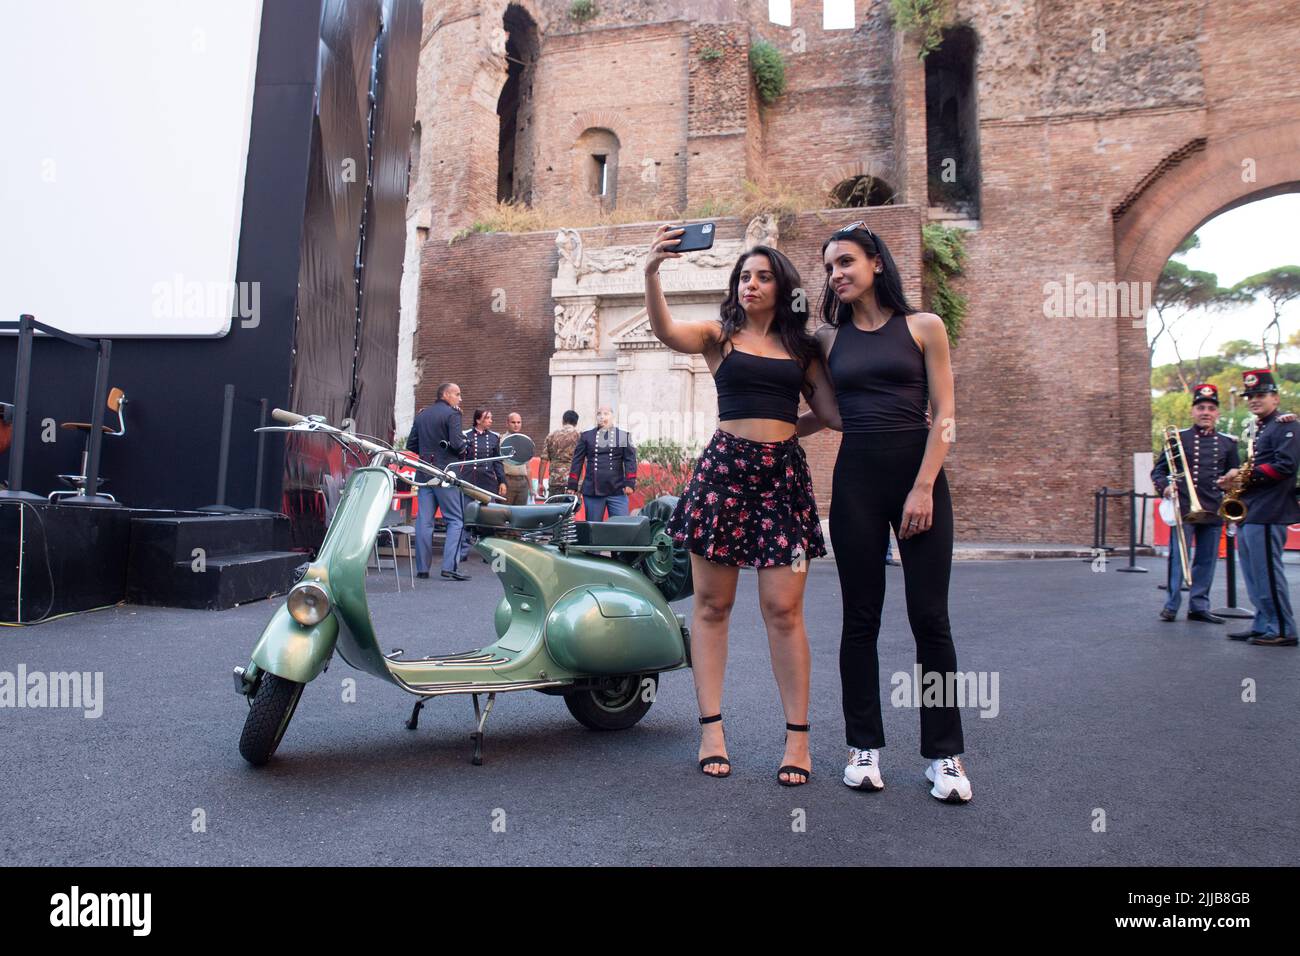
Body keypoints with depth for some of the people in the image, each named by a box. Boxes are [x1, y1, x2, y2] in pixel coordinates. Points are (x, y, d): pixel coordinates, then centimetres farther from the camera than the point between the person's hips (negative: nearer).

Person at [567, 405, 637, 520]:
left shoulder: (623, 436, 9)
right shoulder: (586, 436, 11)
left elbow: (630, 461, 3)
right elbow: (577, 461, 8)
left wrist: (630, 483, -8)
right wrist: (572, 486, 3)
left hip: (617, 492, -1)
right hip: (592, 492, 1)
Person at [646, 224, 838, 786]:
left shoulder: (801, 347, 15)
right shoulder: (719, 335, 9)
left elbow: (834, 410, 9)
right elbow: (666, 332, -11)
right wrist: (651, 274, -27)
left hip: (785, 473, 1)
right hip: (724, 467, -1)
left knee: (783, 608, -2)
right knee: (712, 603, 3)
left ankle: (798, 736, 8)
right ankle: (712, 728, 12)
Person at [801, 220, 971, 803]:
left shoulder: (923, 327, 4)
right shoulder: (829, 338, 11)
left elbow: (944, 415, -1)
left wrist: (923, 487, -10)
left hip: (918, 473, -2)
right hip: (855, 478, 2)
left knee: (929, 617, -1)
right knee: (860, 618, 4)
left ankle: (944, 754, 11)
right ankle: (864, 746, 16)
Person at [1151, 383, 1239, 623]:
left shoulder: (1228, 443, 11)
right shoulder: (1178, 438, 3)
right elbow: (1158, 470, 5)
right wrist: (1165, 487, -14)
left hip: (1214, 511, 3)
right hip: (1183, 509, -3)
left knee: (1207, 560, 8)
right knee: (1178, 557, -2)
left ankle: (1199, 606, 17)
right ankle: (1171, 605, 6)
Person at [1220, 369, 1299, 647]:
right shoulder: (1256, 430, 21)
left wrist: (1245, 475, -17)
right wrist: (1236, 479, 7)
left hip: (1267, 513, -9)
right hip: (1249, 513, 9)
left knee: (1267, 573, -7)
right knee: (1254, 575, 12)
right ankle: (1263, 626, 18)